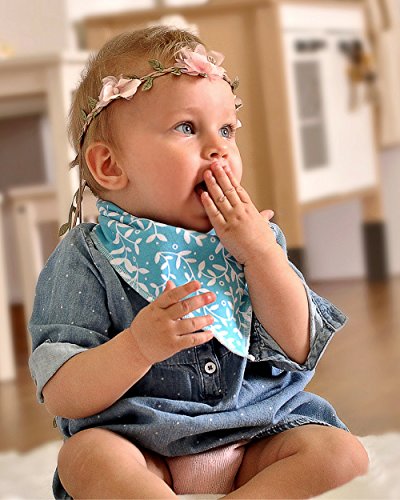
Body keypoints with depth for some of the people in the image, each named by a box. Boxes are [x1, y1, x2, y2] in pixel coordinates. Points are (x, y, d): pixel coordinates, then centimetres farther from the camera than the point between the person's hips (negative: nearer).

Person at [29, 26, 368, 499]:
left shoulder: (255, 241, 7)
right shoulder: (85, 263, -6)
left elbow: (298, 348, -1)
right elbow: (63, 400, -12)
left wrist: (261, 251, -11)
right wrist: (138, 346, -29)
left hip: (258, 435, 4)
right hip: (143, 449, -3)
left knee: (342, 452, -19)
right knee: (84, 455, -31)